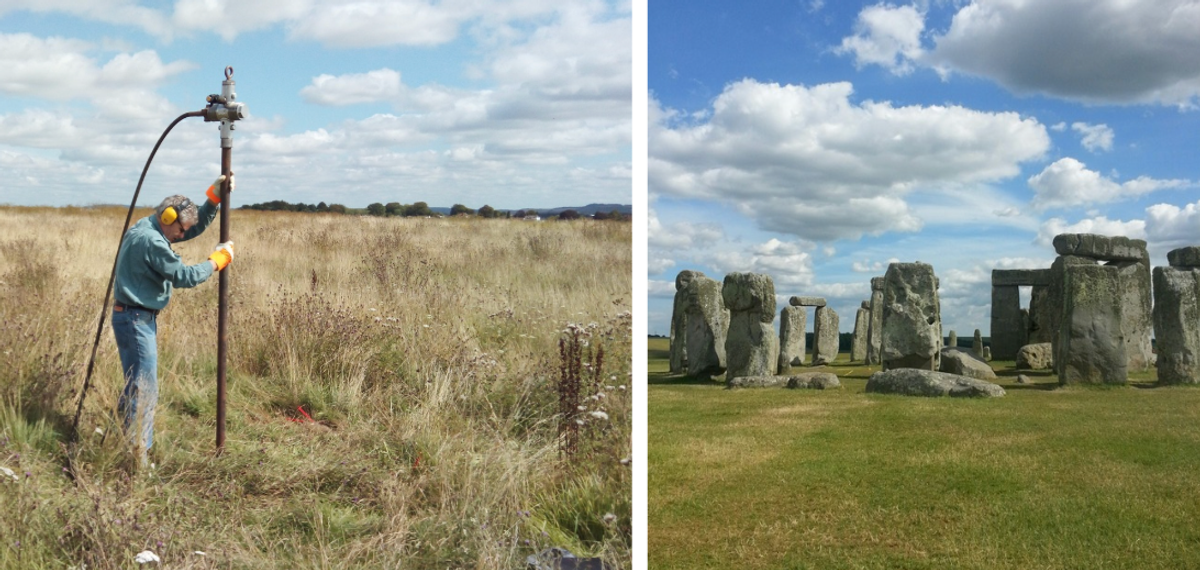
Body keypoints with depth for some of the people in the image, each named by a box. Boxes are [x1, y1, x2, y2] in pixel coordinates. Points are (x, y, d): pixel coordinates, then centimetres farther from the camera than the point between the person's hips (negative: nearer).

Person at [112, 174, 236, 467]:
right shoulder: (150, 240, -20)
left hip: (138, 318, 11)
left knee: (135, 384, 18)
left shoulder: (150, 229, 12)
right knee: (145, 390, -8)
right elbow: (184, 276, -19)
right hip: (136, 319, -11)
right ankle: (138, 455, -5)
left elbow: (197, 226, 19)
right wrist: (218, 260, -8)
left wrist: (215, 195, 9)